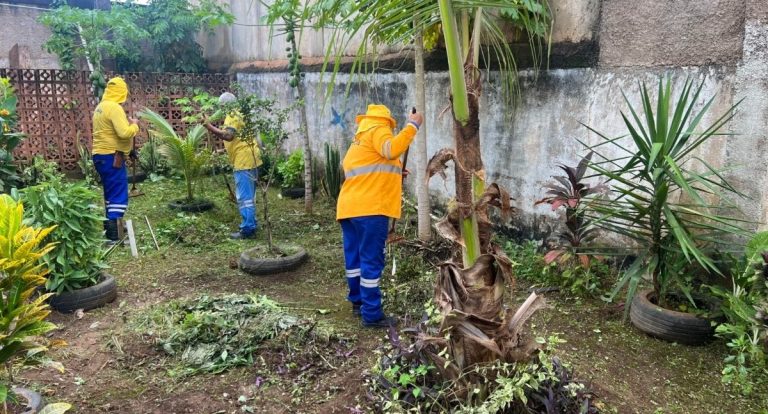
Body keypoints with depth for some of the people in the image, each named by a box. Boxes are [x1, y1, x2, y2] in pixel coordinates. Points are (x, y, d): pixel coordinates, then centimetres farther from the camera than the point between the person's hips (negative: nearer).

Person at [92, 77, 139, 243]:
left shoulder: (100, 107, 14)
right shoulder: (115, 108, -16)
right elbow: (125, 133, -25)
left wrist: (125, 122, 14)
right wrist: (134, 125, -7)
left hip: (100, 154, 10)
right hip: (112, 156, -10)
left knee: (110, 193, 20)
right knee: (119, 195, -8)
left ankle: (110, 225, 29)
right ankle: (114, 234, -12)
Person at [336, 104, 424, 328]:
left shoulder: (360, 138, 28)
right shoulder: (378, 131, 0)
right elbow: (392, 149, -22)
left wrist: (395, 171, 28)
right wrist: (412, 126, -16)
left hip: (350, 207, 9)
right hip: (369, 208, -9)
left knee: (355, 257, 17)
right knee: (371, 261, -5)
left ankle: (358, 301, 30)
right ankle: (372, 314, -1)